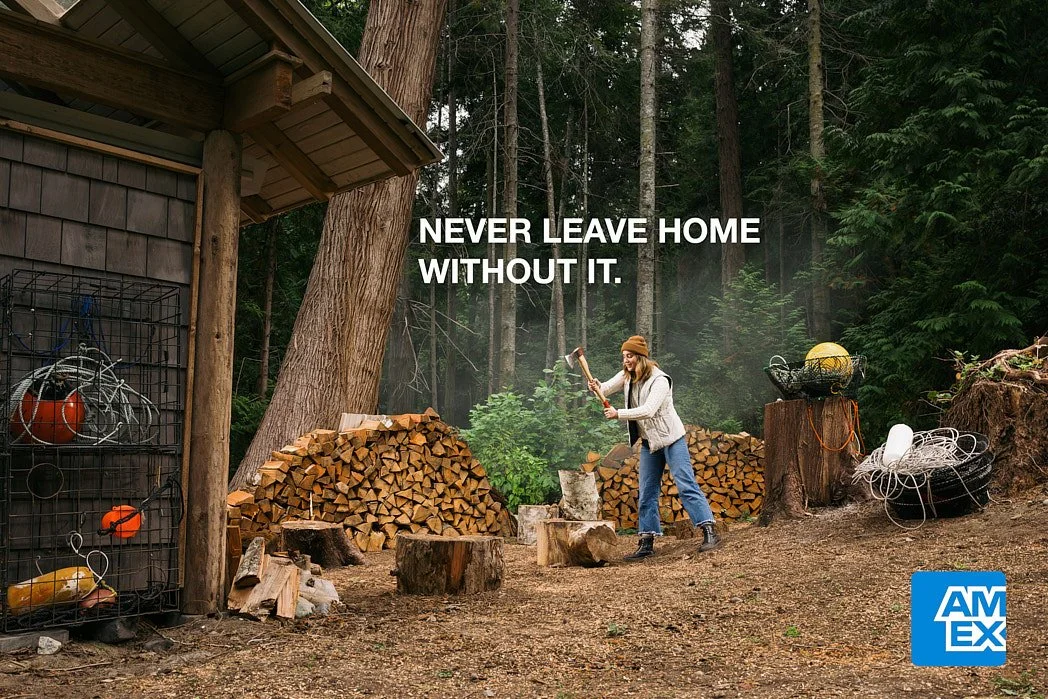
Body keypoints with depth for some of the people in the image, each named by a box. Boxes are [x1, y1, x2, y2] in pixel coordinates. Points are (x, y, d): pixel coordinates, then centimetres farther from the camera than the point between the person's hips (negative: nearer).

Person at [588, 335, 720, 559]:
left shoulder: (660, 380, -20)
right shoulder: (626, 376, 3)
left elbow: (648, 411, -30)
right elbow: (604, 389, 2)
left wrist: (618, 414, -27)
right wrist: (596, 387, -22)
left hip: (671, 438, -7)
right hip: (649, 441, 7)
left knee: (686, 485, -13)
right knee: (647, 493, 6)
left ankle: (709, 533, -11)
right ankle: (647, 542, 10)